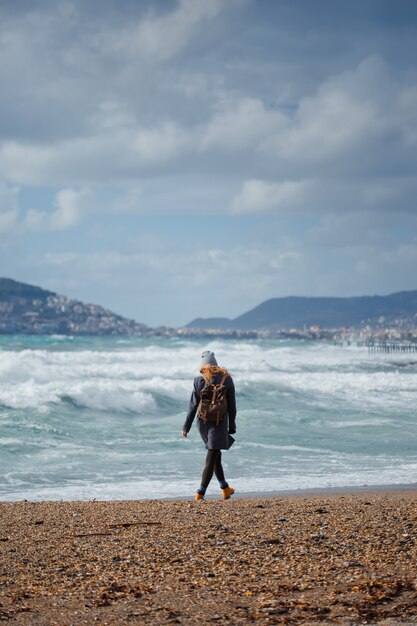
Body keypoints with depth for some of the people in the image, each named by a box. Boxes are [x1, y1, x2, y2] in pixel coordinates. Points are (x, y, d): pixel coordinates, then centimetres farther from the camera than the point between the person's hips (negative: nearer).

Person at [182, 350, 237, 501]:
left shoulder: (199, 380, -4)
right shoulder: (226, 379, -4)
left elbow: (193, 405, -4)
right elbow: (232, 406, -1)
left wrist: (186, 427, 2)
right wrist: (232, 426, 8)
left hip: (203, 423, 2)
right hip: (219, 423, -2)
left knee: (215, 454, 20)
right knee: (211, 458, -1)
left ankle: (225, 488, 32)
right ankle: (200, 493, -8)